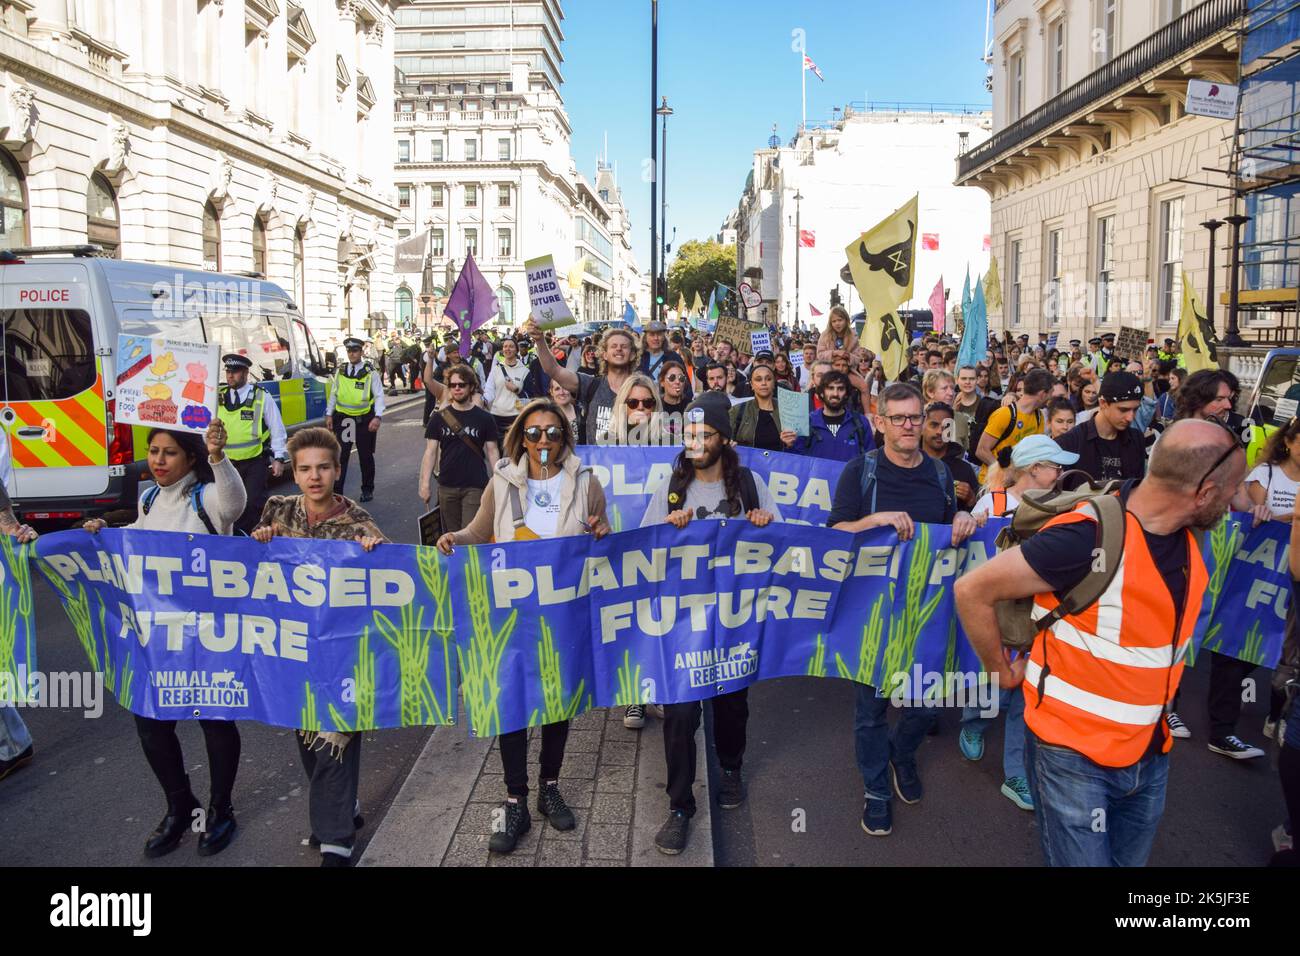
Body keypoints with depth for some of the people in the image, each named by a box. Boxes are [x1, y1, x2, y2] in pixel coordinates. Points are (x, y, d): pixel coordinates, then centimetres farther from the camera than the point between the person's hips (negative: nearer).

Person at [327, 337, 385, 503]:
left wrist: (377, 417, -16)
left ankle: (367, 490, 25)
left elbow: (379, 396, -7)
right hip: (343, 418, 2)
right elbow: (333, 394, 12)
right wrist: (329, 414, 9)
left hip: (364, 419, -2)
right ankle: (336, 491, 0)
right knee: (340, 456, -3)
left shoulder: (370, 373, -6)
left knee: (366, 456, 11)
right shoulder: (340, 371, 5)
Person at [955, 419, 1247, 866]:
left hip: (1152, 755, 7)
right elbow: (971, 590, -21)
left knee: (1128, 860, 22)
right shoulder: (1087, 536, -27)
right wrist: (1003, 672, -10)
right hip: (1073, 755, -7)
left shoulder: (1189, 532, -2)